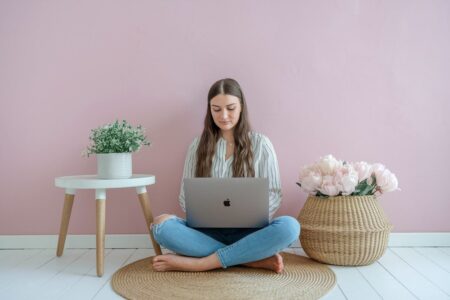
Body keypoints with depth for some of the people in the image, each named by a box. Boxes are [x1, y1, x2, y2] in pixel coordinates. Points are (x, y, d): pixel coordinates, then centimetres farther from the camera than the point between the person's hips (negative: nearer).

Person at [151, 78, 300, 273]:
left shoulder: (260, 144, 4)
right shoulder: (199, 145, 8)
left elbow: (273, 195, 3)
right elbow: (186, 195, 8)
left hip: (247, 232, -1)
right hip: (207, 231, 1)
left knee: (289, 226, -31)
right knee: (161, 225, -27)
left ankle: (199, 263, -26)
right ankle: (254, 259, -24)